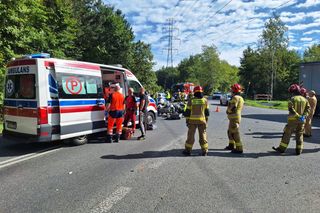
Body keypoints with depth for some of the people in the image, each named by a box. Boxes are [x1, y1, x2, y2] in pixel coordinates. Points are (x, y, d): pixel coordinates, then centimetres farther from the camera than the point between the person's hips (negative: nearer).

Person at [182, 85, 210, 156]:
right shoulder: (205, 100, 0)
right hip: (202, 120, 1)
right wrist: (206, 120, 10)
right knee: (203, 135, 7)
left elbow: (187, 111, -4)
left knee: (190, 135, 6)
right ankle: (204, 151, 8)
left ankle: (188, 150, 11)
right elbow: (207, 112, 3)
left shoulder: (191, 100, -5)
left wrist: (187, 121, 3)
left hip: (192, 120, -1)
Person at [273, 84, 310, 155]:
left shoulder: (292, 99, -9)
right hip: (301, 121, 5)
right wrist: (304, 115, -7)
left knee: (287, 134, 2)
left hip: (293, 120, -5)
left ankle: (281, 148, 7)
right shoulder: (304, 99, 8)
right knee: (299, 135, 12)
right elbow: (308, 108, 2)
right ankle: (299, 150, 14)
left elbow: (291, 109, -21)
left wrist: (298, 116, -19)